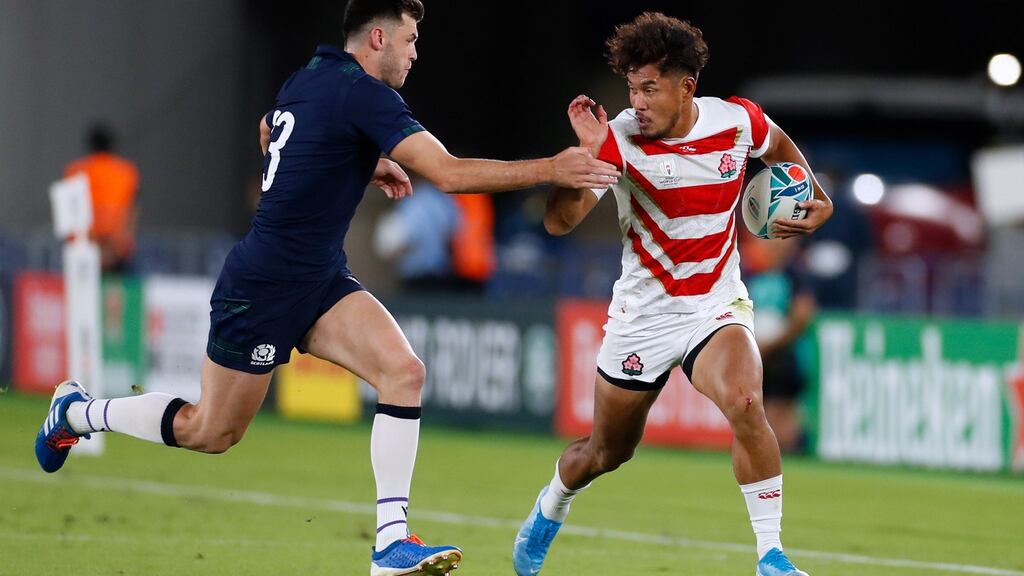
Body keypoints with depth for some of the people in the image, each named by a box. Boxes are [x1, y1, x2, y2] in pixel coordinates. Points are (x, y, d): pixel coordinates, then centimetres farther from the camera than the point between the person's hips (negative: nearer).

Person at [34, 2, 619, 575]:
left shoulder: (308, 78, 6)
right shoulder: (363, 94, -21)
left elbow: (269, 134, 28)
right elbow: (448, 173, -27)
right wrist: (550, 170, -23)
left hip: (320, 280, 9)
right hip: (263, 288, -9)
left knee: (404, 372, -12)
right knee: (211, 433, 7)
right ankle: (79, 410, 31)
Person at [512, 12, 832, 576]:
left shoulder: (739, 121, -10)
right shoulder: (619, 137, -17)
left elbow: (781, 149, 17)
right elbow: (559, 222, -27)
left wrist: (817, 198, 5)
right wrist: (587, 152, -39)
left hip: (717, 306, 0)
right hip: (642, 312, 0)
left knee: (744, 403, -30)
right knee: (606, 453, 14)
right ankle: (545, 518, 47)